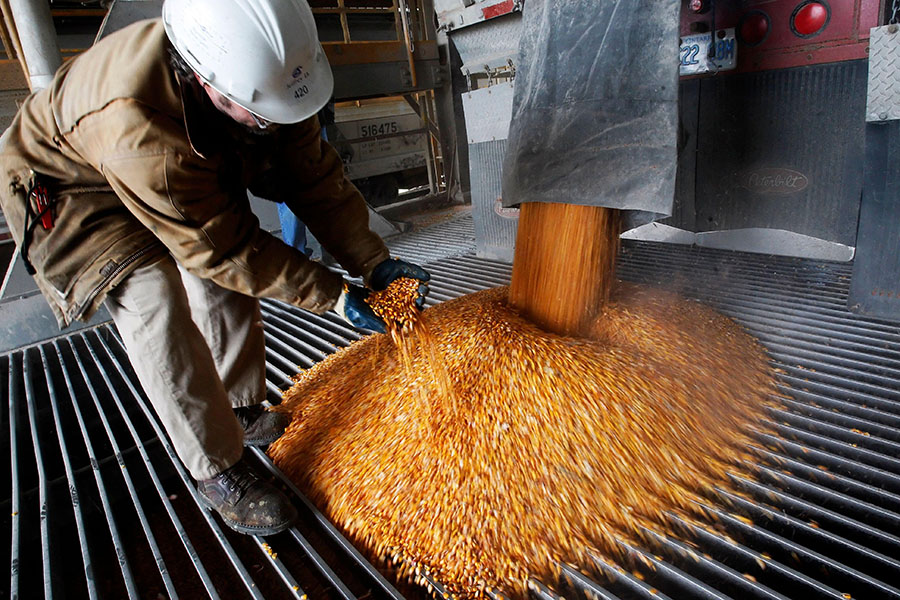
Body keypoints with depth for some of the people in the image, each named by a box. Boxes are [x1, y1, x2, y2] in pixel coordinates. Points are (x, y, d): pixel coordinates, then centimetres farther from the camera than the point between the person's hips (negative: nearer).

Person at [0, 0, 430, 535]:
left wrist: (374, 262, -22)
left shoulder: (257, 70, -25)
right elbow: (224, 248, -35)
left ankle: (242, 411, 21)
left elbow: (314, 172, -18)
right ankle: (219, 473, -14)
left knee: (223, 280, 2)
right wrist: (333, 296, -31)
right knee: (155, 302, -25)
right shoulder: (138, 127, -44)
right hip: (66, 185, -6)